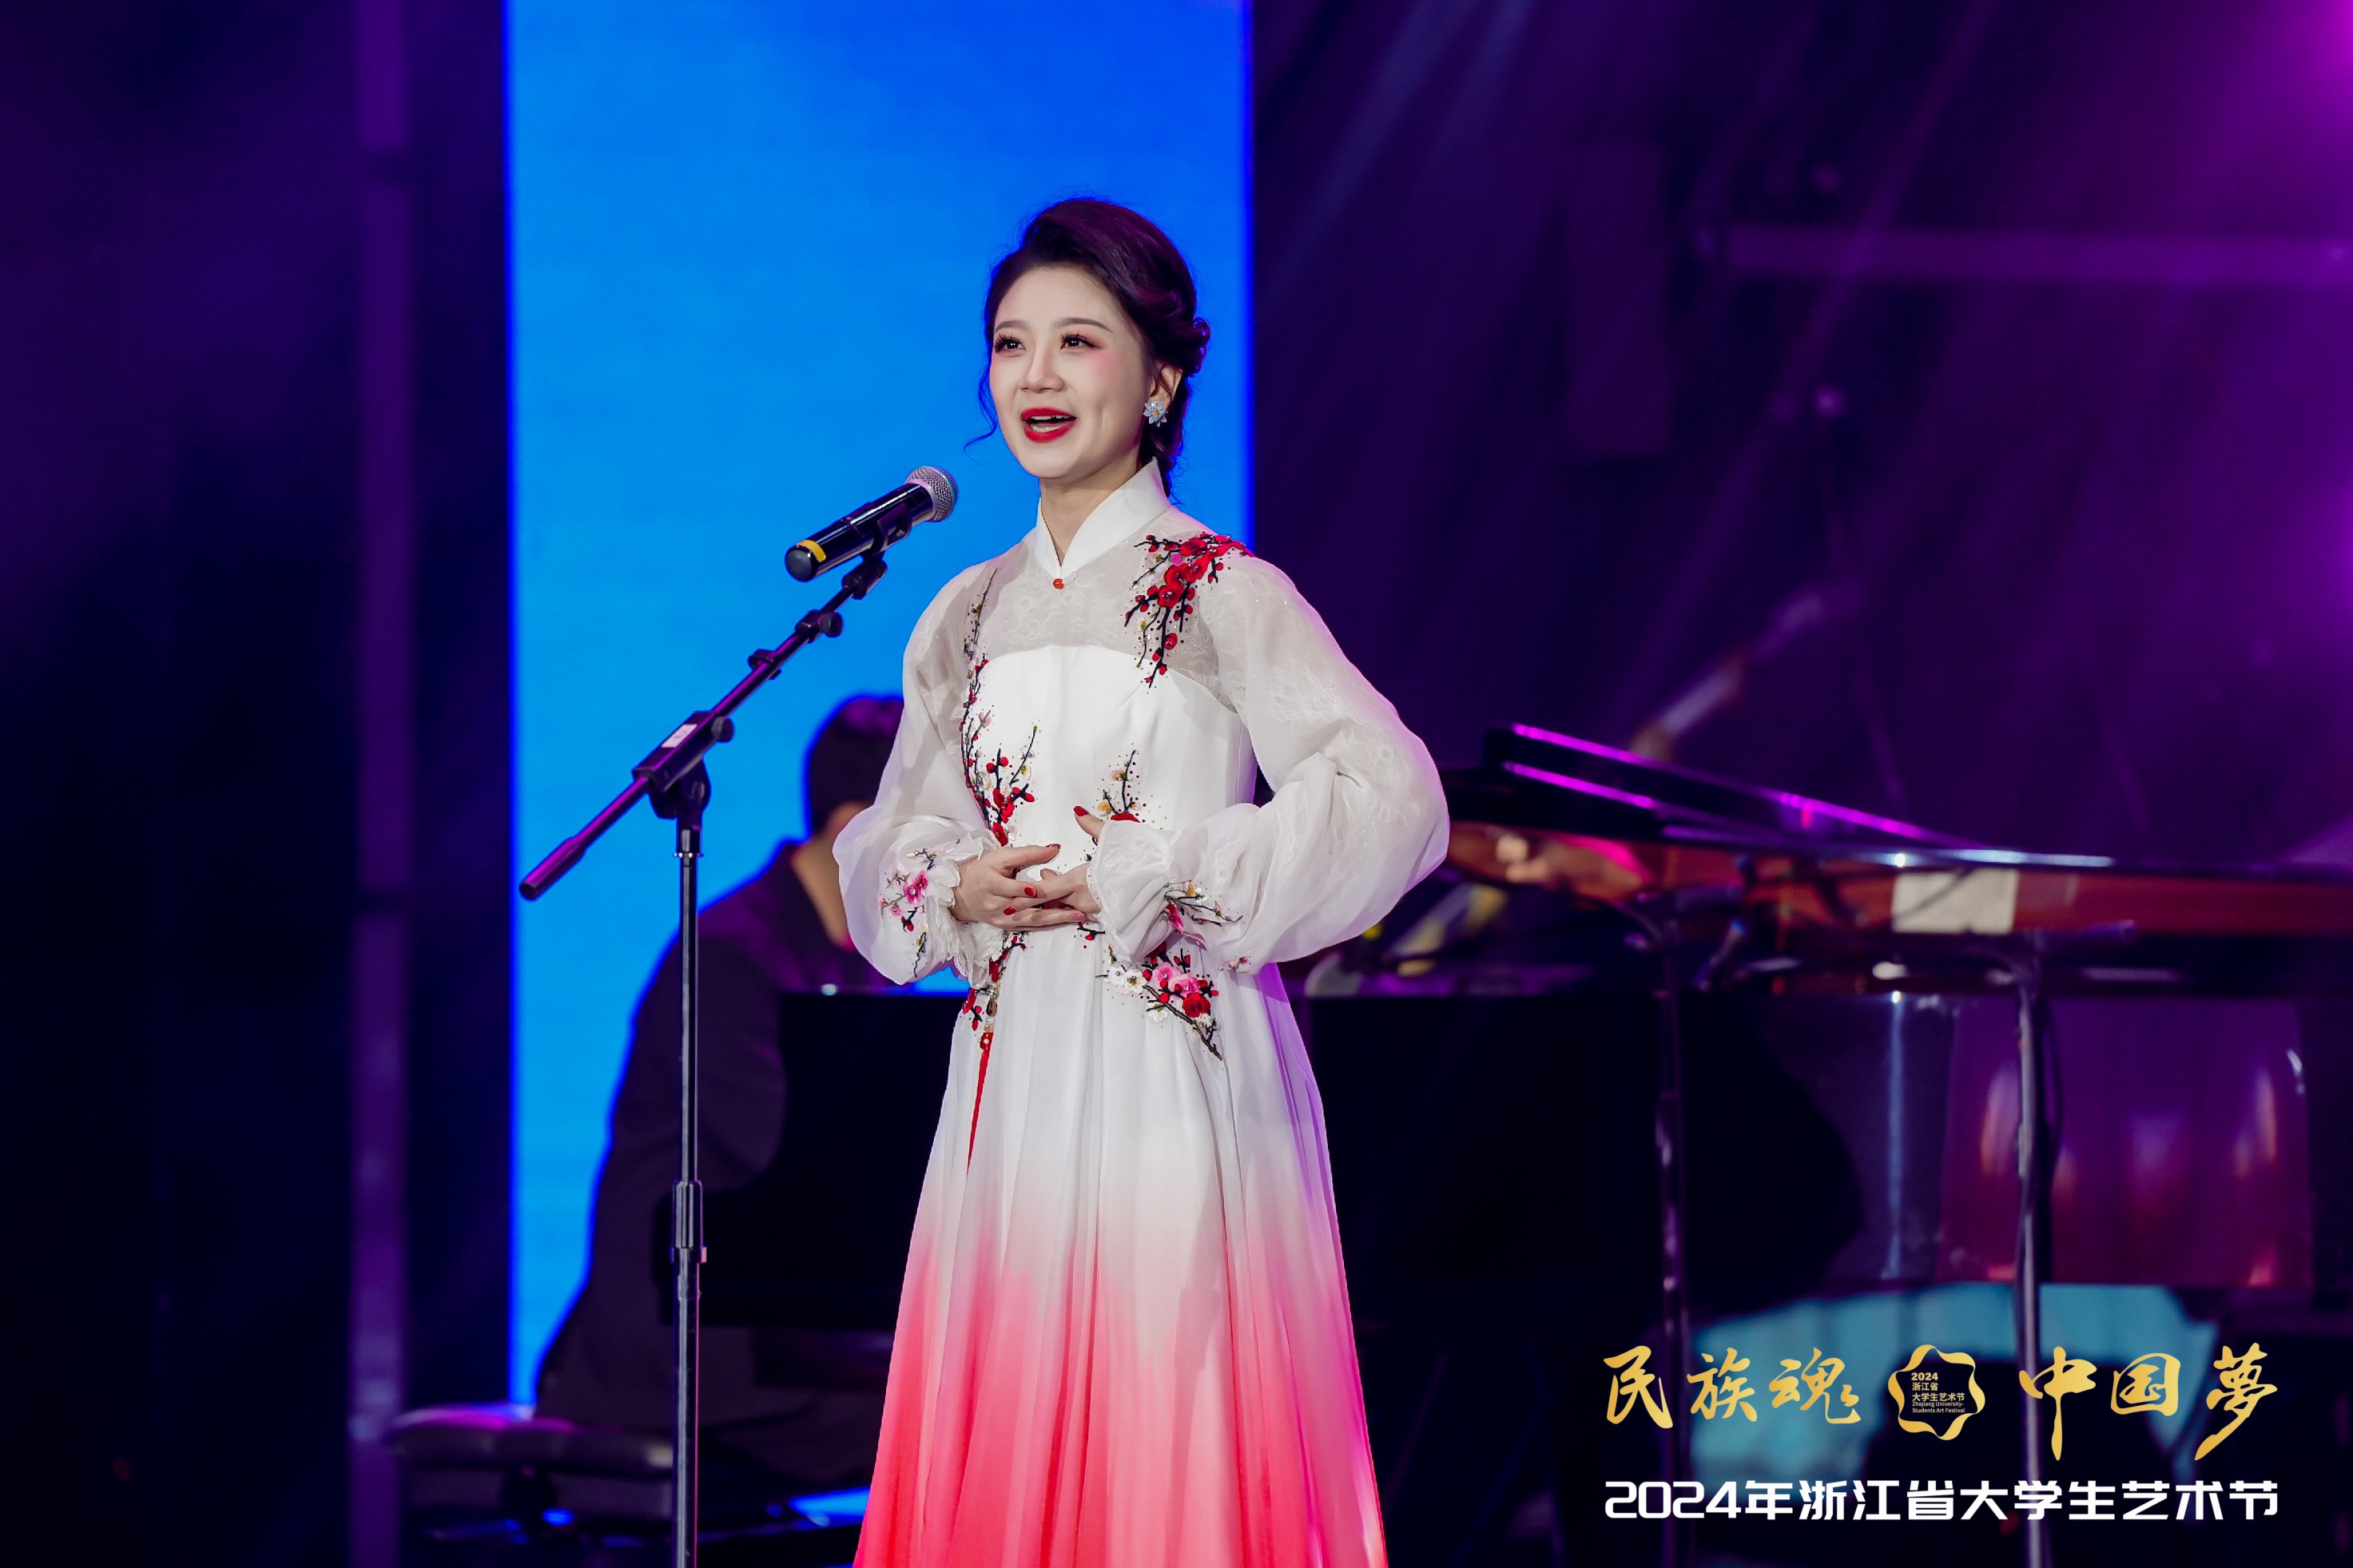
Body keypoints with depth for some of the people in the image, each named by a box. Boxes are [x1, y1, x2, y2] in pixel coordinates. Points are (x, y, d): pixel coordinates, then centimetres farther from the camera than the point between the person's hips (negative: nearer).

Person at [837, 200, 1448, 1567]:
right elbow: (888, 840, 21)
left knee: (1174, 1452, -7)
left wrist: (1145, 879, -14)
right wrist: (957, 892, -2)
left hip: (1182, 1078, -5)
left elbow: (1391, 802, -14)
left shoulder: (1221, 596, -4)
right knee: (1003, 1457, 3)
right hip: (1015, 1081, 5)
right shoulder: (970, 617, 13)